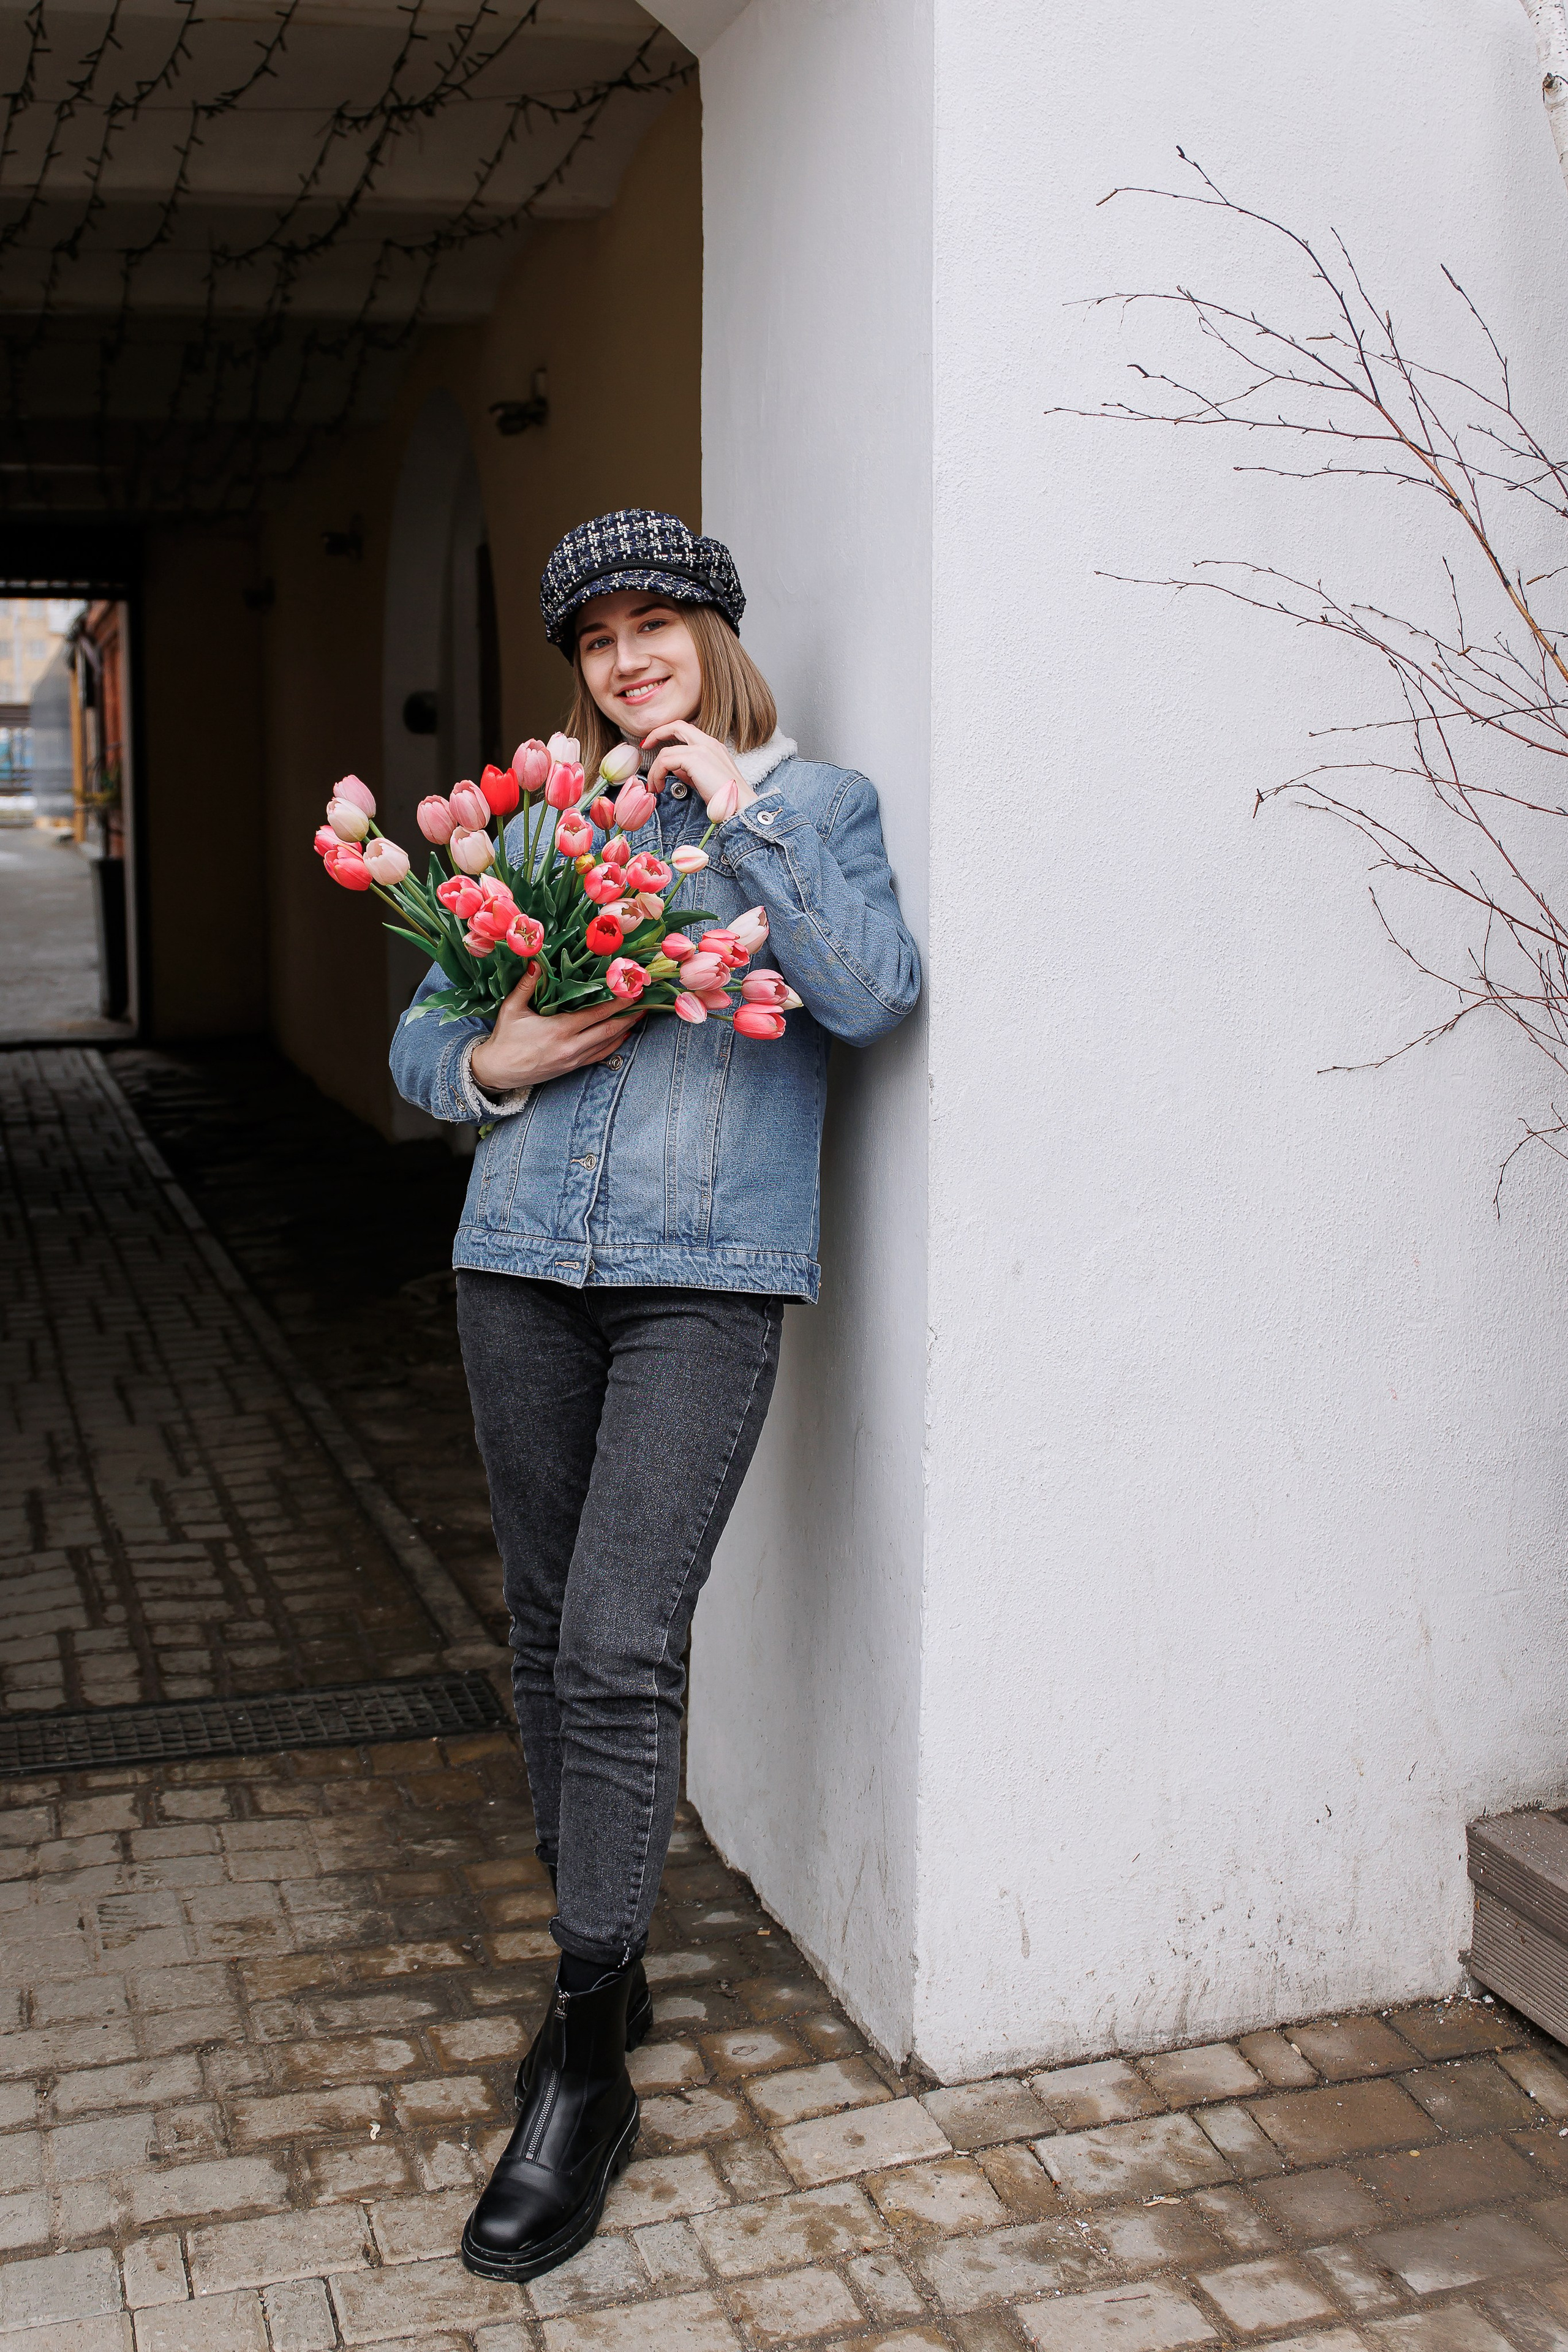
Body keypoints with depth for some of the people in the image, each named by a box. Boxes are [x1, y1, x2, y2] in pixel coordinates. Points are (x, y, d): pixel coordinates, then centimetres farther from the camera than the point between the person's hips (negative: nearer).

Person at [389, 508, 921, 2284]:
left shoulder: (813, 803, 5)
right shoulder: (542, 826, 14)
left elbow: (875, 997, -13)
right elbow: (417, 1044, 16)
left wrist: (739, 810, -10)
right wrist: (498, 1061, -6)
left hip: (708, 1274, -4)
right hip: (523, 1265, 5)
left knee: (619, 1649, -12)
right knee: (547, 1634, 11)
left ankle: (586, 2077, 1)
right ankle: (601, 1967, 31)